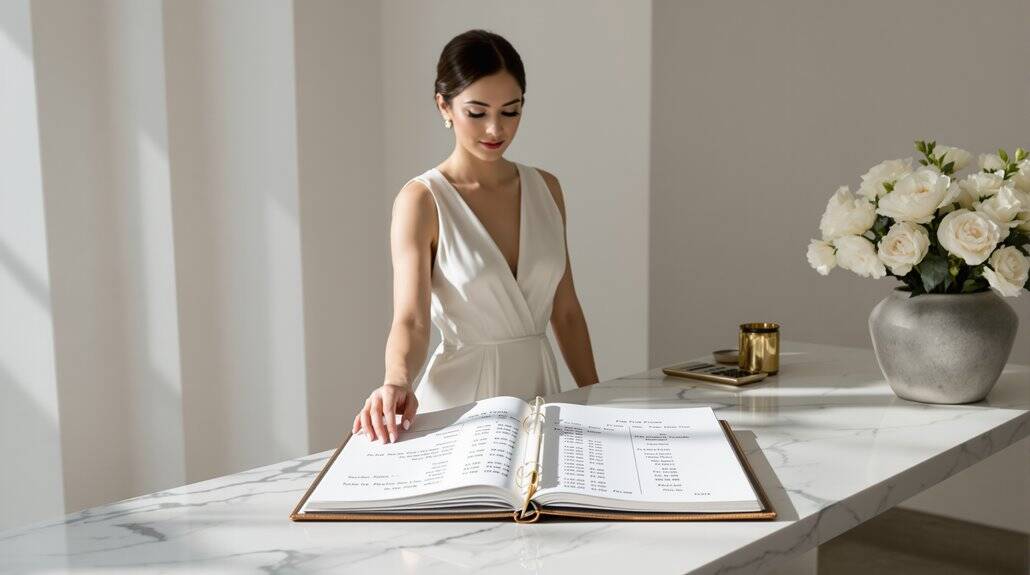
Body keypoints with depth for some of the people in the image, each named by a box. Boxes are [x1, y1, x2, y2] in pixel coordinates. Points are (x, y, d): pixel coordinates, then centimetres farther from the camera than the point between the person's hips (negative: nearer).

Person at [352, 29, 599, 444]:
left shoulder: (545, 189, 6)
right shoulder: (422, 200, -8)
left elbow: (565, 310, 12)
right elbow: (411, 320, -17)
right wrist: (397, 383, -37)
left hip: (540, 385, 4)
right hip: (461, 395, -4)